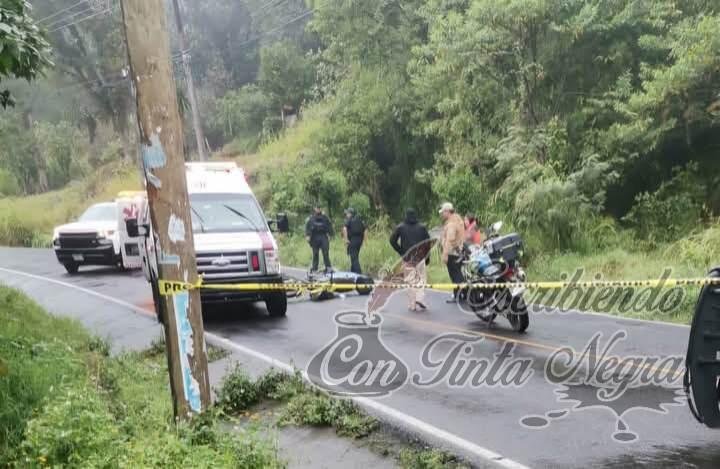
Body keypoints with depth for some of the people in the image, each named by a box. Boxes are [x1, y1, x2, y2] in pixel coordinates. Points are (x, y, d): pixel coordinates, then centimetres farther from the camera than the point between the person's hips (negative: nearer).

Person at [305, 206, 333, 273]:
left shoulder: (325, 217, 9)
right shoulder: (311, 218, 7)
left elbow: (329, 226, 9)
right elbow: (307, 227, 4)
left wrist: (329, 235, 0)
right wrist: (307, 235, -7)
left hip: (324, 237, -1)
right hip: (315, 237, 1)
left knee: (325, 252, -8)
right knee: (315, 253, 6)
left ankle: (328, 267, -7)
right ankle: (314, 267, 14)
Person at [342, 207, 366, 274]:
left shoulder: (348, 220, -2)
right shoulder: (359, 220, 17)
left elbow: (344, 229, -19)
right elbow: (364, 230, 18)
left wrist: (346, 239, -19)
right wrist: (362, 241, 22)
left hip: (352, 240, -7)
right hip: (359, 240, 7)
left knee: (354, 257, -6)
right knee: (355, 256, 17)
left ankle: (358, 272, -14)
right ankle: (353, 271, 25)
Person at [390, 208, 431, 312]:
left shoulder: (400, 227, 1)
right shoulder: (422, 227, 3)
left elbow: (392, 240, -4)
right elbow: (428, 242, 1)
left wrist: (401, 252, 4)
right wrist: (427, 256, 8)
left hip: (407, 258, 0)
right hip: (420, 257, 0)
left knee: (410, 280, 5)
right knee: (421, 278, 11)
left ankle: (412, 305, 6)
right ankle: (420, 298, -9)